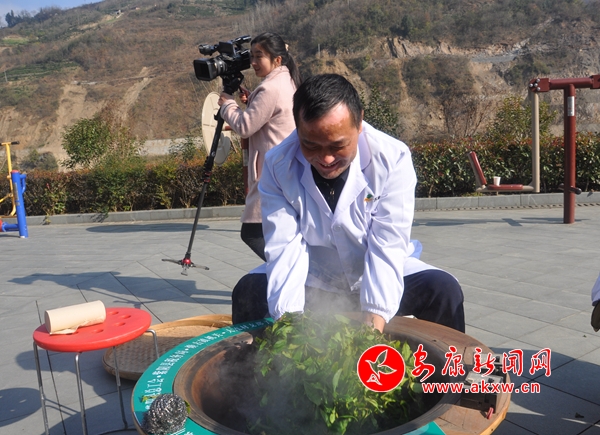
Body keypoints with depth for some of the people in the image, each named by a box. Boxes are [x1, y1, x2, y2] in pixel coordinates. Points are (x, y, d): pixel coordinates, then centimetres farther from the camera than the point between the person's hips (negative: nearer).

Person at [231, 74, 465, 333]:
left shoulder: (393, 159, -20)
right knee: (248, 291, -20)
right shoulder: (277, 165, -16)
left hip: (381, 280, 0)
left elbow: (387, 248, -24)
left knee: (443, 290, -24)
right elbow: (285, 247, -21)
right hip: (313, 283, 1)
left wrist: (374, 325, -35)